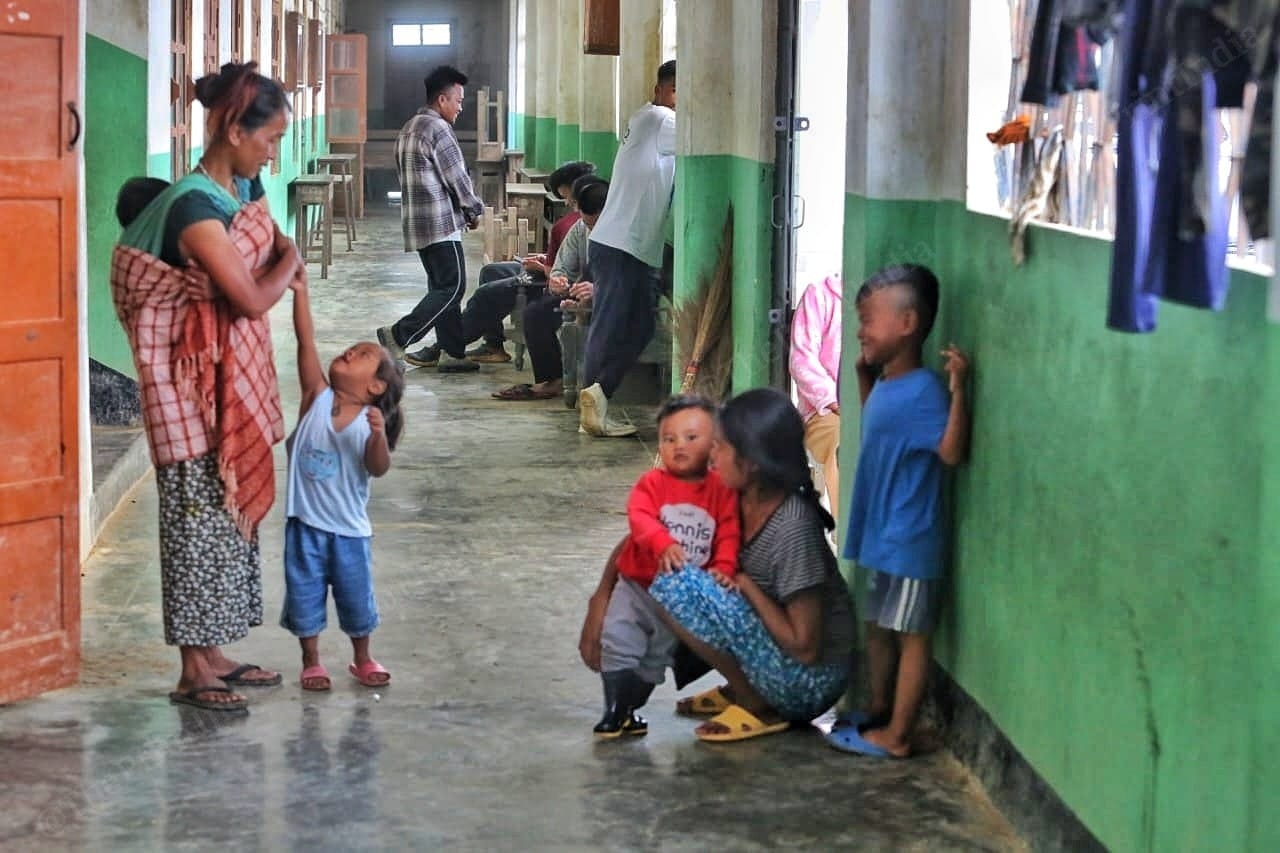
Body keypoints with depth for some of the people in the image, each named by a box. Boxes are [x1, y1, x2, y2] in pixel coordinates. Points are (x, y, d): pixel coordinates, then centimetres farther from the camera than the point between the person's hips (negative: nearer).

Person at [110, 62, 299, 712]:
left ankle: (213, 653, 24)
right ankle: (194, 671, 8)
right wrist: (289, 259, -3)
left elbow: (277, 252, 20)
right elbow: (253, 298, -20)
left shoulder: (246, 186, 5)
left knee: (233, 508, 13)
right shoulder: (194, 206, -22)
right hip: (196, 379, -9)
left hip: (239, 377, 9)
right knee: (201, 513, -2)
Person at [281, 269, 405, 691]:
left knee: (356, 596, 12)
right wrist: (300, 290, -18)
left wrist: (379, 435, -40)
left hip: (349, 529, -1)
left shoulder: (370, 422, -10)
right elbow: (306, 342, -12)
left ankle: (362, 659, 33)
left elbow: (379, 468, -21)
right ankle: (311, 661, 26)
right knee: (304, 594, 9)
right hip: (305, 523, 1)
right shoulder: (317, 397, -5)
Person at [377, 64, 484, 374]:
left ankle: (452, 352, 10)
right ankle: (399, 336, -12)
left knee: (442, 287, 11)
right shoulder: (437, 129, -14)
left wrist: (462, 210, 19)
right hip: (441, 222, -10)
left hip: (417, 220, 10)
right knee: (452, 287, -8)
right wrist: (474, 210, 3)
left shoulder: (409, 128, 17)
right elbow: (457, 177, -13)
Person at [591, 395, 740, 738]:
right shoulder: (653, 482, -10)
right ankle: (615, 710, 1)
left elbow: (729, 534, -14)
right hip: (638, 584, -1)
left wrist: (723, 568, -31)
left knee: (660, 652, 14)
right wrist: (662, 543, -44)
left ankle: (631, 707, 31)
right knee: (618, 639, -11)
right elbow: (639, 516, -26)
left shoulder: (722, 490, -7)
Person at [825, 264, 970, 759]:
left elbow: (952, 451, -29)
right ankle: (878, 712, 36)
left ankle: (896, 736, 6)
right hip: (880, 533, 10)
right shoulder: (887, 386, 9)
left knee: (910, 634, 0)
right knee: (878, 626, 21)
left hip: (908, 539, -10)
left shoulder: (923, 391, -20)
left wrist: (957, 388, -36)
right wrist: (864, 376, 21)